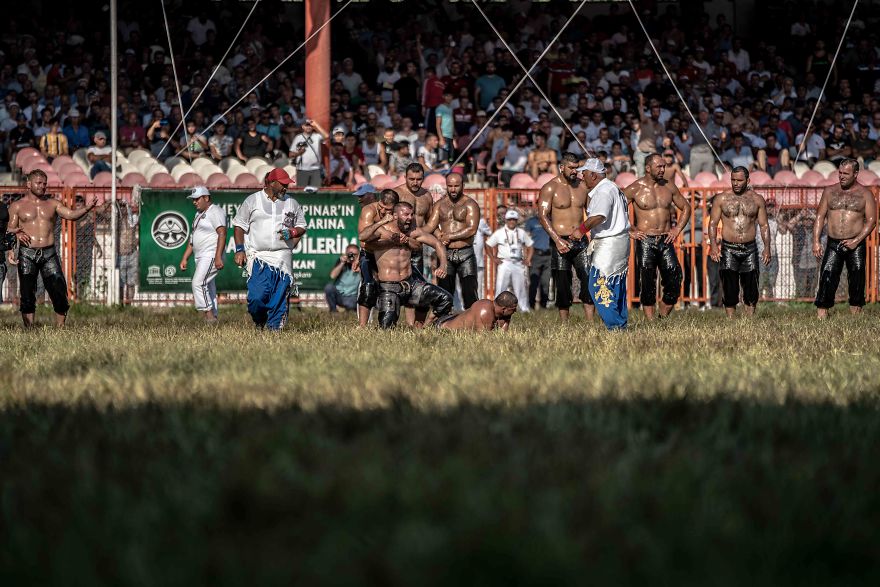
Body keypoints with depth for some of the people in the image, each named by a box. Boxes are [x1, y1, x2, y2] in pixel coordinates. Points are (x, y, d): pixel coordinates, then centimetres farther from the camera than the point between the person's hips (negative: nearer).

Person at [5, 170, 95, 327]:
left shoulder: (52, 204, 12)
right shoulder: (17, 206, 8)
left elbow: (70, 214, -1)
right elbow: (10, 230, 3)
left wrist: (86, 209, -20)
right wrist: (10, 250, -13)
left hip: (49, 254, 1)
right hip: (27, 255, -1)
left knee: (59, 292, -8)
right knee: (27, 296, -3)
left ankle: (60, 329, 0)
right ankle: (29, 330, 2)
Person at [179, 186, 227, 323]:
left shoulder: (215, 212, -9)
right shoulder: (199, 214, 21)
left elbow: (222, 234, -19)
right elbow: (193, 238, 26)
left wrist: (218, 257, -27)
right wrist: (185, 258, 20)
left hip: (211, 255, -10)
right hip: (200, 257, 10)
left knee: (198, 283, -20)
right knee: (208, 287, 7)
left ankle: (209, 315, -21)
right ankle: (212, 317, 7)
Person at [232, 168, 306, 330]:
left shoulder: (292, 203, 14)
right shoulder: (252, 201, 6)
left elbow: (302, 227, 20)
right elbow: (239, 226, 7)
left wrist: (291, 233, -3)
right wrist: (239, 250, -3)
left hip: (283, 258, 3)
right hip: (258, 257, -3)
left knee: (280, 297, -5)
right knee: (257, 296, -13)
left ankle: (274, 328, 2)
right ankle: (259, 323, 12)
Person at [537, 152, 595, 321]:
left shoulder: (583, 186, 10)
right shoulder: (550, 188, -2)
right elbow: (543, 216, -9)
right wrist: (557, 240, -18)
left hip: (580, 242, 3)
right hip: (560, 242, -3)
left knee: (589, 281, -7)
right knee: (563, 286, -1)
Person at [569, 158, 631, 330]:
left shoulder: (604, 191, -15)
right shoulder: (614, 188, 19)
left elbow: (599, 216, -31)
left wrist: (582, 229, -21)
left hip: (608, 244, -11)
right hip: (621, 240, 11)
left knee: (598, 285, -9)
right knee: (617, 287, 14)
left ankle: (614, 325, -11)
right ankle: (621, 324, 17)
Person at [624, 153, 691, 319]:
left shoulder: (669, 187, 9)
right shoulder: (635, 189, -3)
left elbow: (686, 208, 21)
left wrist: (677, 229, 9)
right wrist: (629, 231, -6)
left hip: (666, 241, 4)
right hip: (645, 241, -4)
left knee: (674, 280, -4)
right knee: (647, 284, -1)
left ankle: (663, 318, 10)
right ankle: (650, 321, 4)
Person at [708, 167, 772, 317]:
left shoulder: (757, 199, 7)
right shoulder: (721, 199, 4)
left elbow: (764, 225, 9)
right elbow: (713, 223, 4)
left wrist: (767, 247, -2)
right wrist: (714, 245, -10)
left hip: (750, 249, 1)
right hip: (728, 249, -1)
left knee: (751, 288, 0)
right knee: (729, 289, -3)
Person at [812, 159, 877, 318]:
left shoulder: (865, 194, 2)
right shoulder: (829, 192, 9)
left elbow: (871, 220, -3)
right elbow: (820, 217, 9)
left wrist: (856, 241, -13)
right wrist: (816, 241, -1)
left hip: (856, 245, -1)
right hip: (833, 245, 1)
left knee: (856, 280, -1)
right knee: (827, 279, -8)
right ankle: (821, 316, -10)